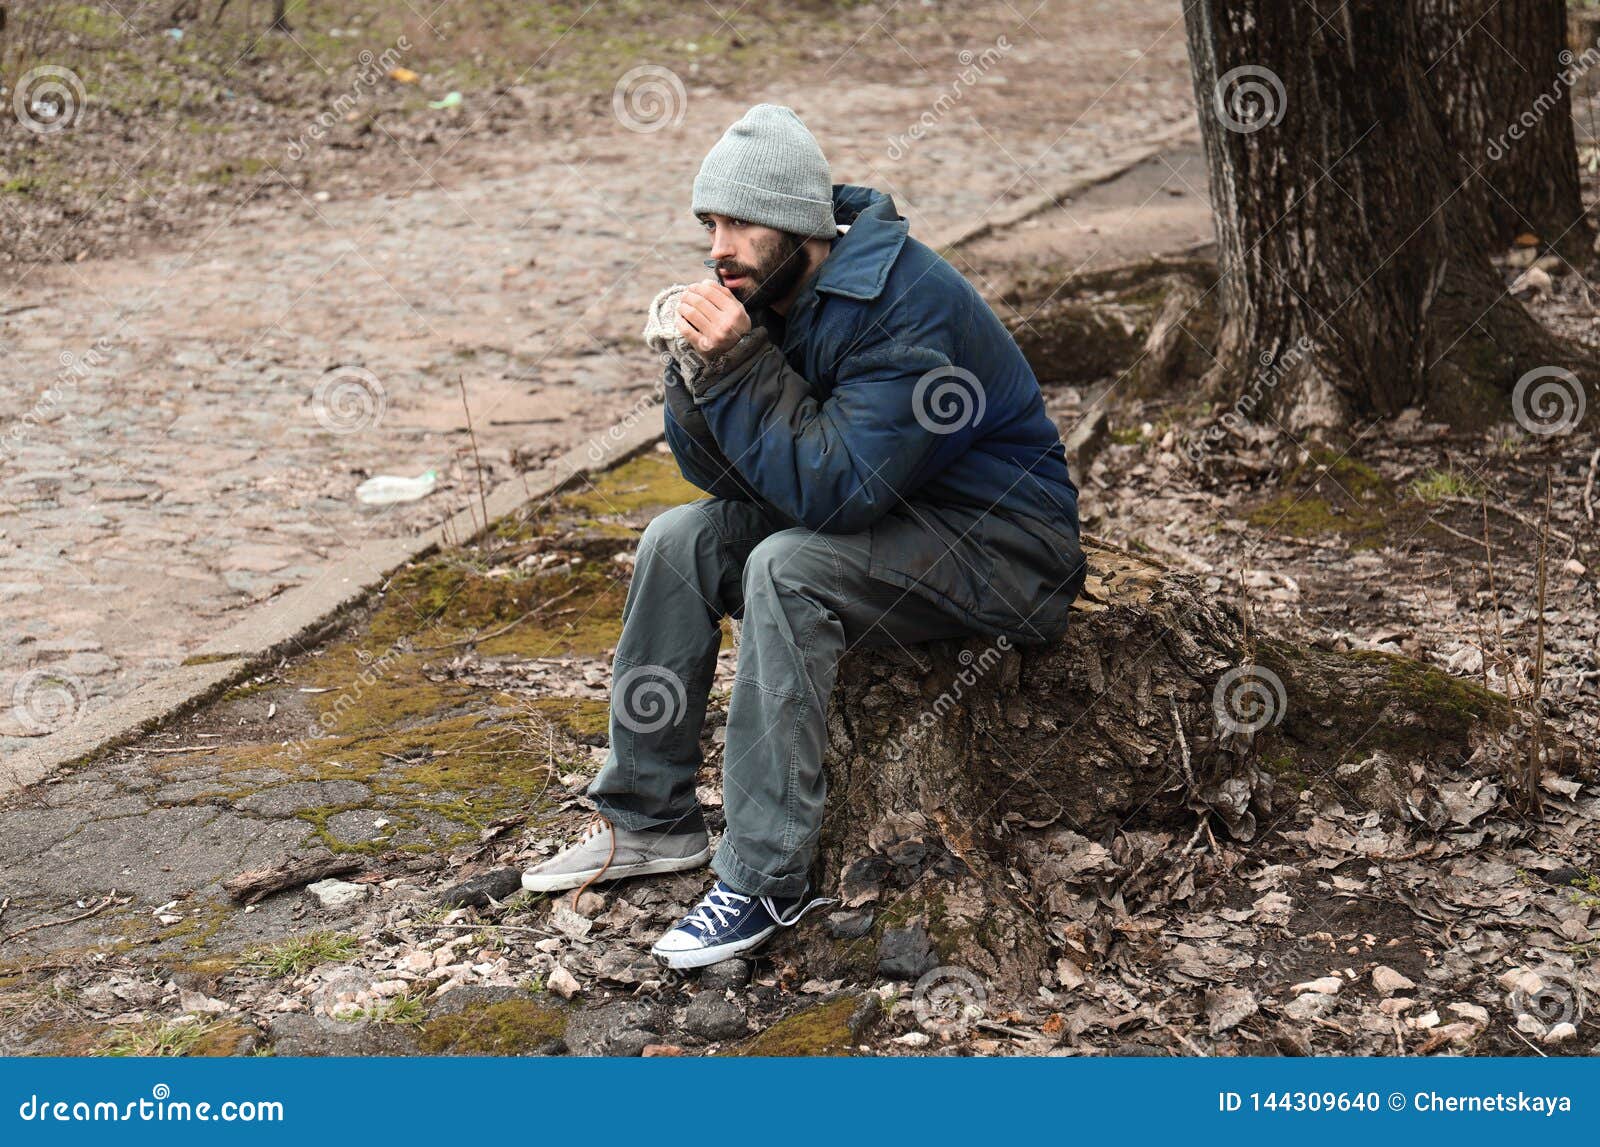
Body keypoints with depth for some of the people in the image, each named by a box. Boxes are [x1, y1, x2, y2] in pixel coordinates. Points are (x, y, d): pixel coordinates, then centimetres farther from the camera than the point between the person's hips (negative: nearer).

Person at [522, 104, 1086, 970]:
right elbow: (725, 476, -1)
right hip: (884, 510, 9)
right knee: (679, 541, -3)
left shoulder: (906, 305, -27)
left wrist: (737, 369, -33)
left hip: (1003, 548, -9)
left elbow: (834, 488, -32)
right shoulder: (768, 291, -1)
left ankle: (766, 879, -23)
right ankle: (647, 818, 7)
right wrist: (692, 368, -18)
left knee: (787, 568, -30)